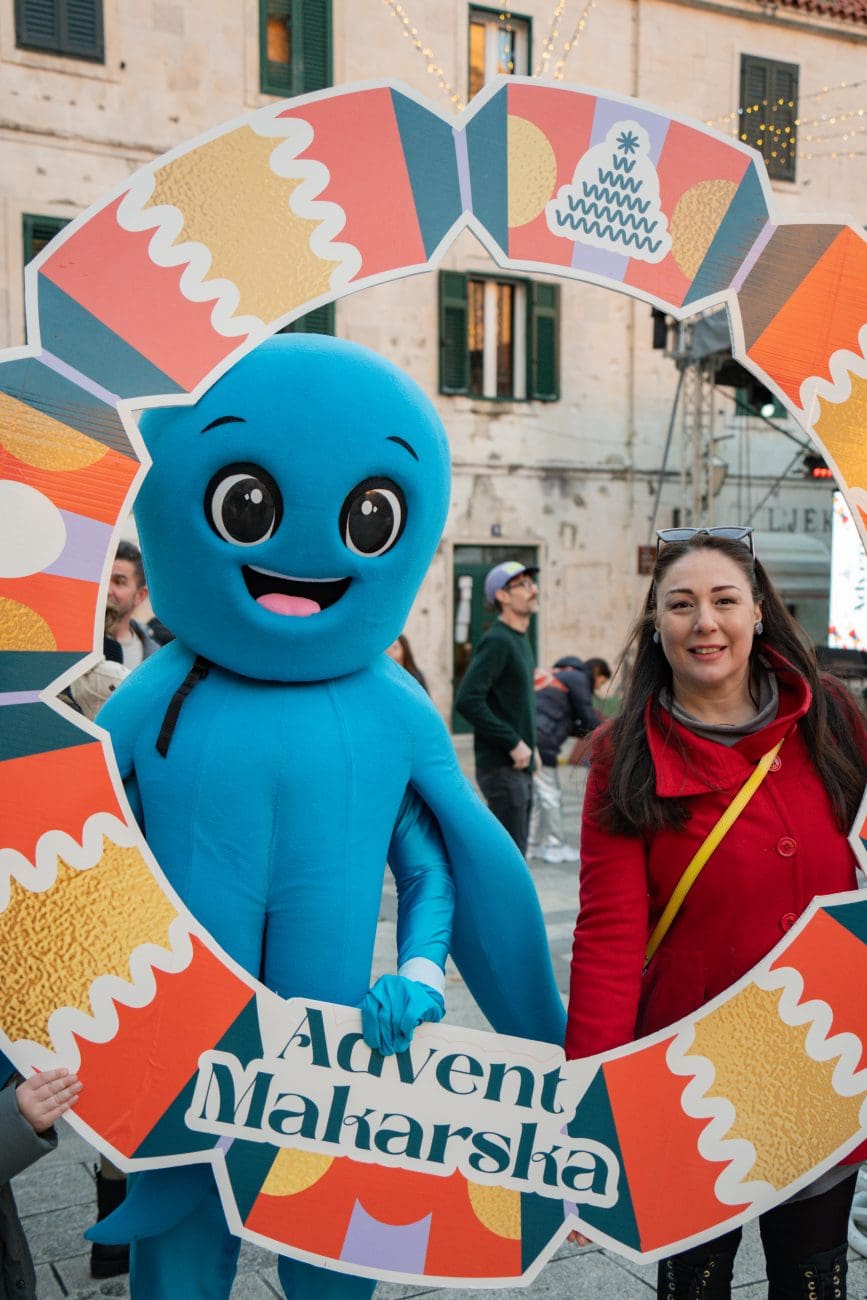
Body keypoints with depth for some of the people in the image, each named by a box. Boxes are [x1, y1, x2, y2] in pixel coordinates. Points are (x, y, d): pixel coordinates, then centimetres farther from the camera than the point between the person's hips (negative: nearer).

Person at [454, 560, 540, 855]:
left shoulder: (520, 640, 15)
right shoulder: (497, 640, -14)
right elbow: (467, 700, -24)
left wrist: (529, 747, 12)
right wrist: (513, 742, -21)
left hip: (521, 767, 9)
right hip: (502, 767, -9)